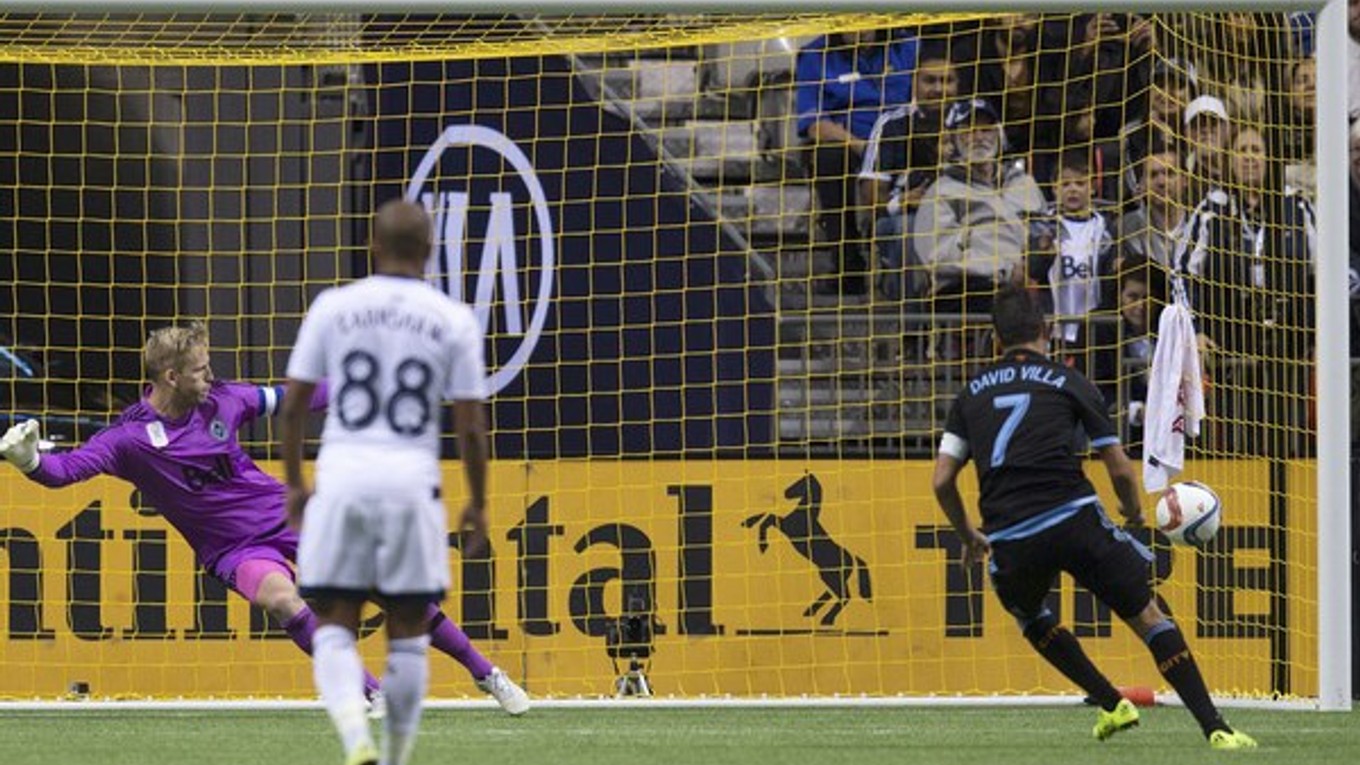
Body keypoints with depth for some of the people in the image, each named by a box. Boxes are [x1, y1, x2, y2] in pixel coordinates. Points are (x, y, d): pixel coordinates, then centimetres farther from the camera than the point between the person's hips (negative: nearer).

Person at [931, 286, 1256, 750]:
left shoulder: (972, 393, 19)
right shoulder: (1068, 382, 11)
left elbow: (942, 481, 14)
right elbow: (1120, 470, 9)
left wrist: (969, 537, 30)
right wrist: (1133, 513, 30)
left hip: (1010, 538, 2)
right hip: (1074, 517, -2)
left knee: (1030, 618, 33)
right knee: (1146, 616, 6)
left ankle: (1111, 705, 28)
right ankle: (1214, 729, -4)